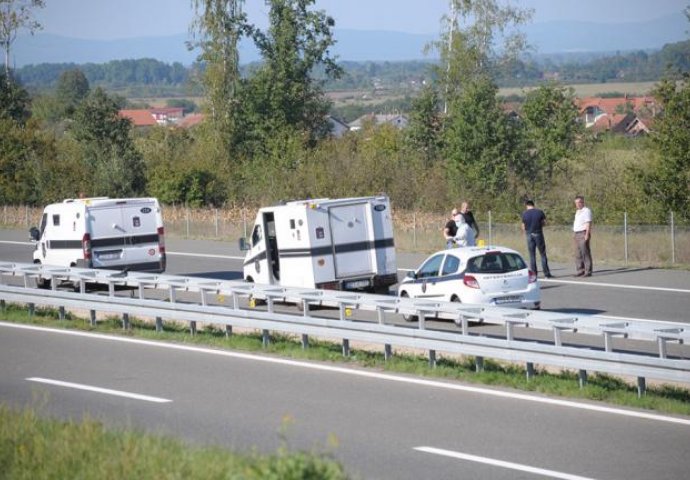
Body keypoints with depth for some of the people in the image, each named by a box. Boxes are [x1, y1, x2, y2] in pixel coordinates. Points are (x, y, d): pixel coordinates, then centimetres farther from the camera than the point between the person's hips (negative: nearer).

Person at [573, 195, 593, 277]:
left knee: (585, 253, -10)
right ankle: (580, 271, 10)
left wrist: (587, 234, -21)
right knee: (578, 254, 7)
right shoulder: (577, 212, 21)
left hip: (583, 233, -9)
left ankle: (588, 271, -9)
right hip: (577, 233, 9)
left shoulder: (586, 211, -7)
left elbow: (588, 223, -14)